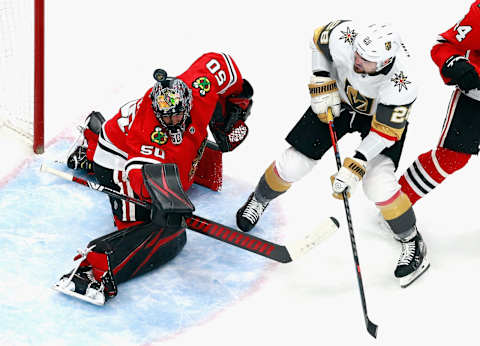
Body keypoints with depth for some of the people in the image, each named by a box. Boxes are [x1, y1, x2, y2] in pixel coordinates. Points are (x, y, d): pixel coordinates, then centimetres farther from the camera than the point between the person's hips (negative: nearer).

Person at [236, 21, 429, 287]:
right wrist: (322, 83, -16)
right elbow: (319, 39, -10)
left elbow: (385, 132, -31)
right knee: (293, 164, 0)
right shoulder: (344, 38, -34)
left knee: (378, 184, -20)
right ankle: (259, 200, 32)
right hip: (338, 100, 3)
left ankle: (412, 242, 5)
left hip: (381, 114, -3)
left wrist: (355, 167, -34)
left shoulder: (401, 86, -40)